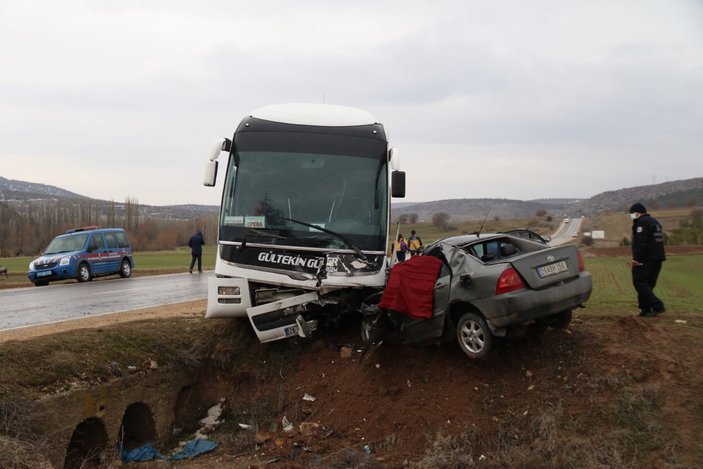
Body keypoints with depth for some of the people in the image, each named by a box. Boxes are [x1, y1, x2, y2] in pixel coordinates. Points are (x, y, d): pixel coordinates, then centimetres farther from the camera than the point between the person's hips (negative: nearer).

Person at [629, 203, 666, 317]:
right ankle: (646, 309, 12)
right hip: (657, 259, 10)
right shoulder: (655, 222, 21)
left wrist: (636, 258, -23)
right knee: (648, 284, 13)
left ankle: (657, 306, -15)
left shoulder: (642, 222, -11)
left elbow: (639, 242, -21)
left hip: (645, 259, -10)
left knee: (640, 283, -8)